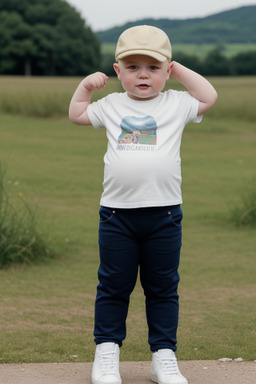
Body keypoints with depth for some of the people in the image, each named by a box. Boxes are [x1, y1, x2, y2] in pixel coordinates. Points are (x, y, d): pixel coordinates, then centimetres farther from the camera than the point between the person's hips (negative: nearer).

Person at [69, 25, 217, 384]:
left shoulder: (175, 103, 6)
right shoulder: (111, 105, 10)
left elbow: (208, 98, 4)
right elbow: (77, 114, 21)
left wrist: (180, 70, 8)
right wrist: (87, 84, 12)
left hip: (164, 214, -1)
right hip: (117, 212, 1)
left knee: (163, 288, 7)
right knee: (113, 286, 6)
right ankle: (107, 352, 15)